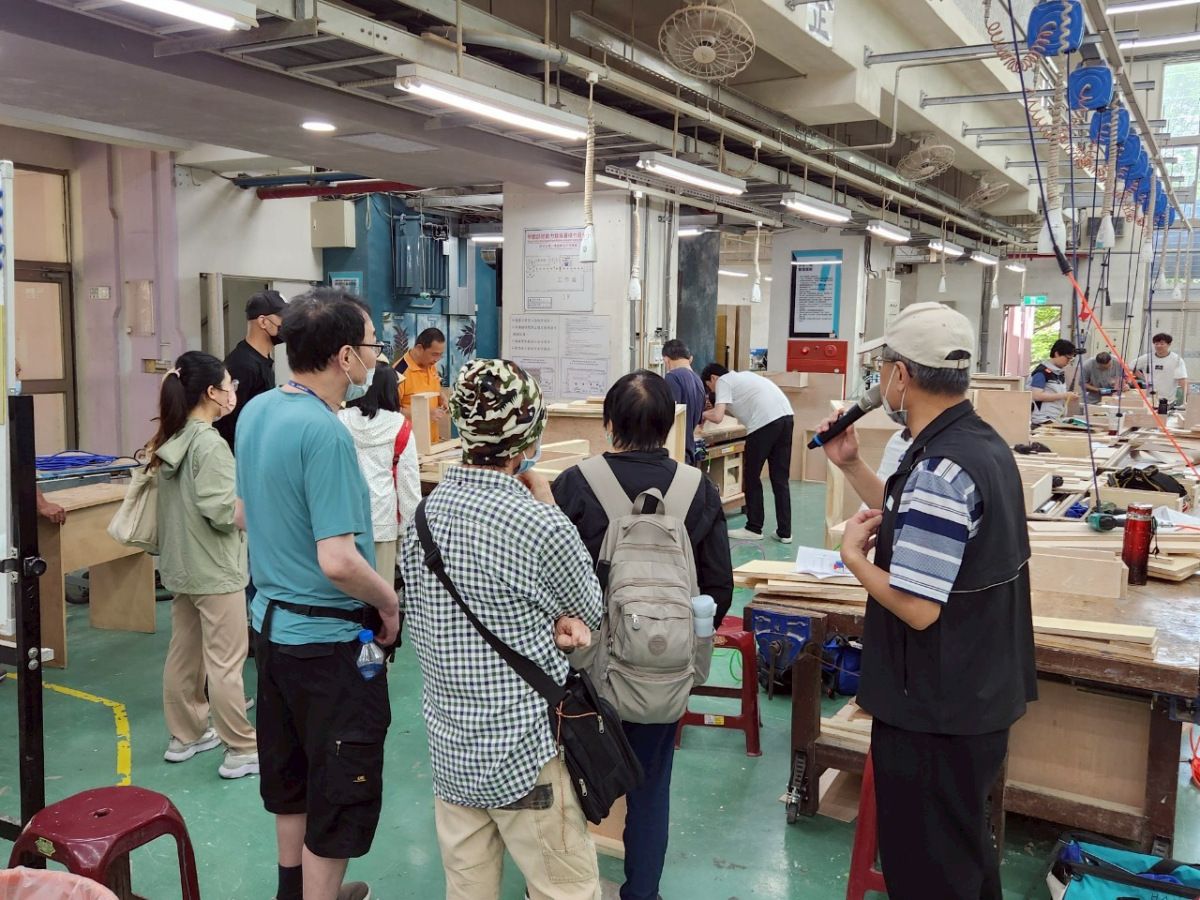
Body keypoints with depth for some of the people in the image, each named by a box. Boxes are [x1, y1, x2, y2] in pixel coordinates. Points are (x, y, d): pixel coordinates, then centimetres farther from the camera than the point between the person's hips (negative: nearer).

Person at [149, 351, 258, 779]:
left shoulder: (171, 440, 6)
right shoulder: (210, 444, -20)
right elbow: (222, 510, -24)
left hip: (180, 564, 9)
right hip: (215, 568, -9)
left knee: (183, 652, 18)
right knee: (225, 662, -1)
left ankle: (185, 735, 32)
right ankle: (242, 750, 8)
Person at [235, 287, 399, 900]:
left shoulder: (256, 411, 2)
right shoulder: (325, 434, -25)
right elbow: (338, 563, -29)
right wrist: (389, 601, -12)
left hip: (273, 620, 9)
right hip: (329, 638, -9)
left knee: (290, 778, 25)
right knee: (340, 797, 6)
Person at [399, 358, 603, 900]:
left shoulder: (426, 510, -1)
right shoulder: (540, 526, -21)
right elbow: (589, 607, -1)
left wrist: (551, 625, -6)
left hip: (450, 740, 7)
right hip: (521, 749, -7)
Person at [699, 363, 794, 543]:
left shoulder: (723, 382, 5)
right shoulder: (740, 376, 30)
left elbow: (717, 417, -7)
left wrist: (704, 414, 14)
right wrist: (715, 408, 38)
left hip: (765, 422, -8)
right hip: (785, 416, 8)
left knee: (752, 477, 8)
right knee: (780, 479, 11)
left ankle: (754, 528, 15)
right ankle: (784, 532, 12)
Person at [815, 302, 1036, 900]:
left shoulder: (939, 470, -28)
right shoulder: (983, 442, 5)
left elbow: (917, 607, -30)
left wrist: (852, 554, -14)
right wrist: (851, 465, 10)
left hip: (937, 710, -10)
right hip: (983, 691, 10)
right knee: (965, 847, 28)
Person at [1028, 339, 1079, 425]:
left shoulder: (1061, 373, 15)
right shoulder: (1042, 372, -10)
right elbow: (1037, 395, -19)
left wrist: (1069, 396, 2)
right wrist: (1063, 396, -17)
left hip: (1057, 420, 8)